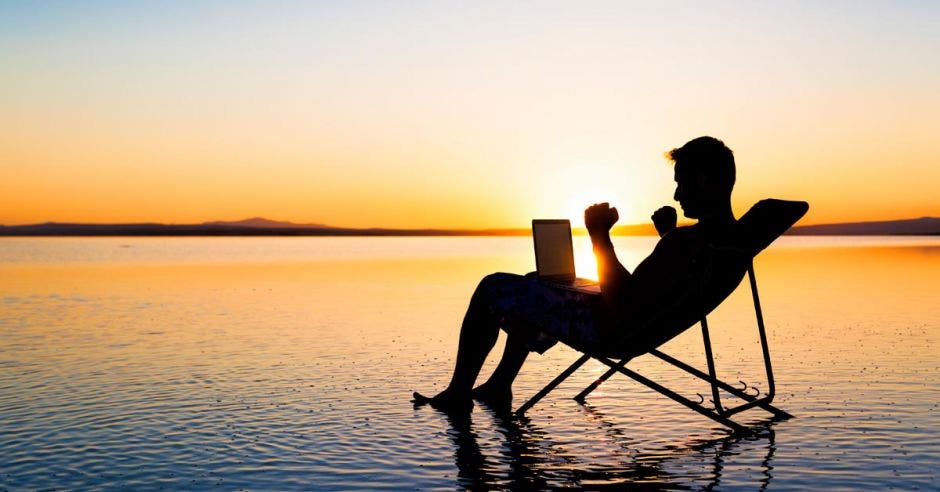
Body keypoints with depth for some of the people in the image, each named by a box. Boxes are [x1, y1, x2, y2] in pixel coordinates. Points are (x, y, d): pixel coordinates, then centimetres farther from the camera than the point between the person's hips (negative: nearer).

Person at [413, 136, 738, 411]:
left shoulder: (686, 241, -30)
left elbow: (621, 310, -31)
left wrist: (600, 237, -25)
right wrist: (668, 234, 16)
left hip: (610, 331, -10)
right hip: (643, 330, 10)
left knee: (492, 288, 1)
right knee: (531, 289, 30)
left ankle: (458, 393, 12)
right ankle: (499, 385, 34)